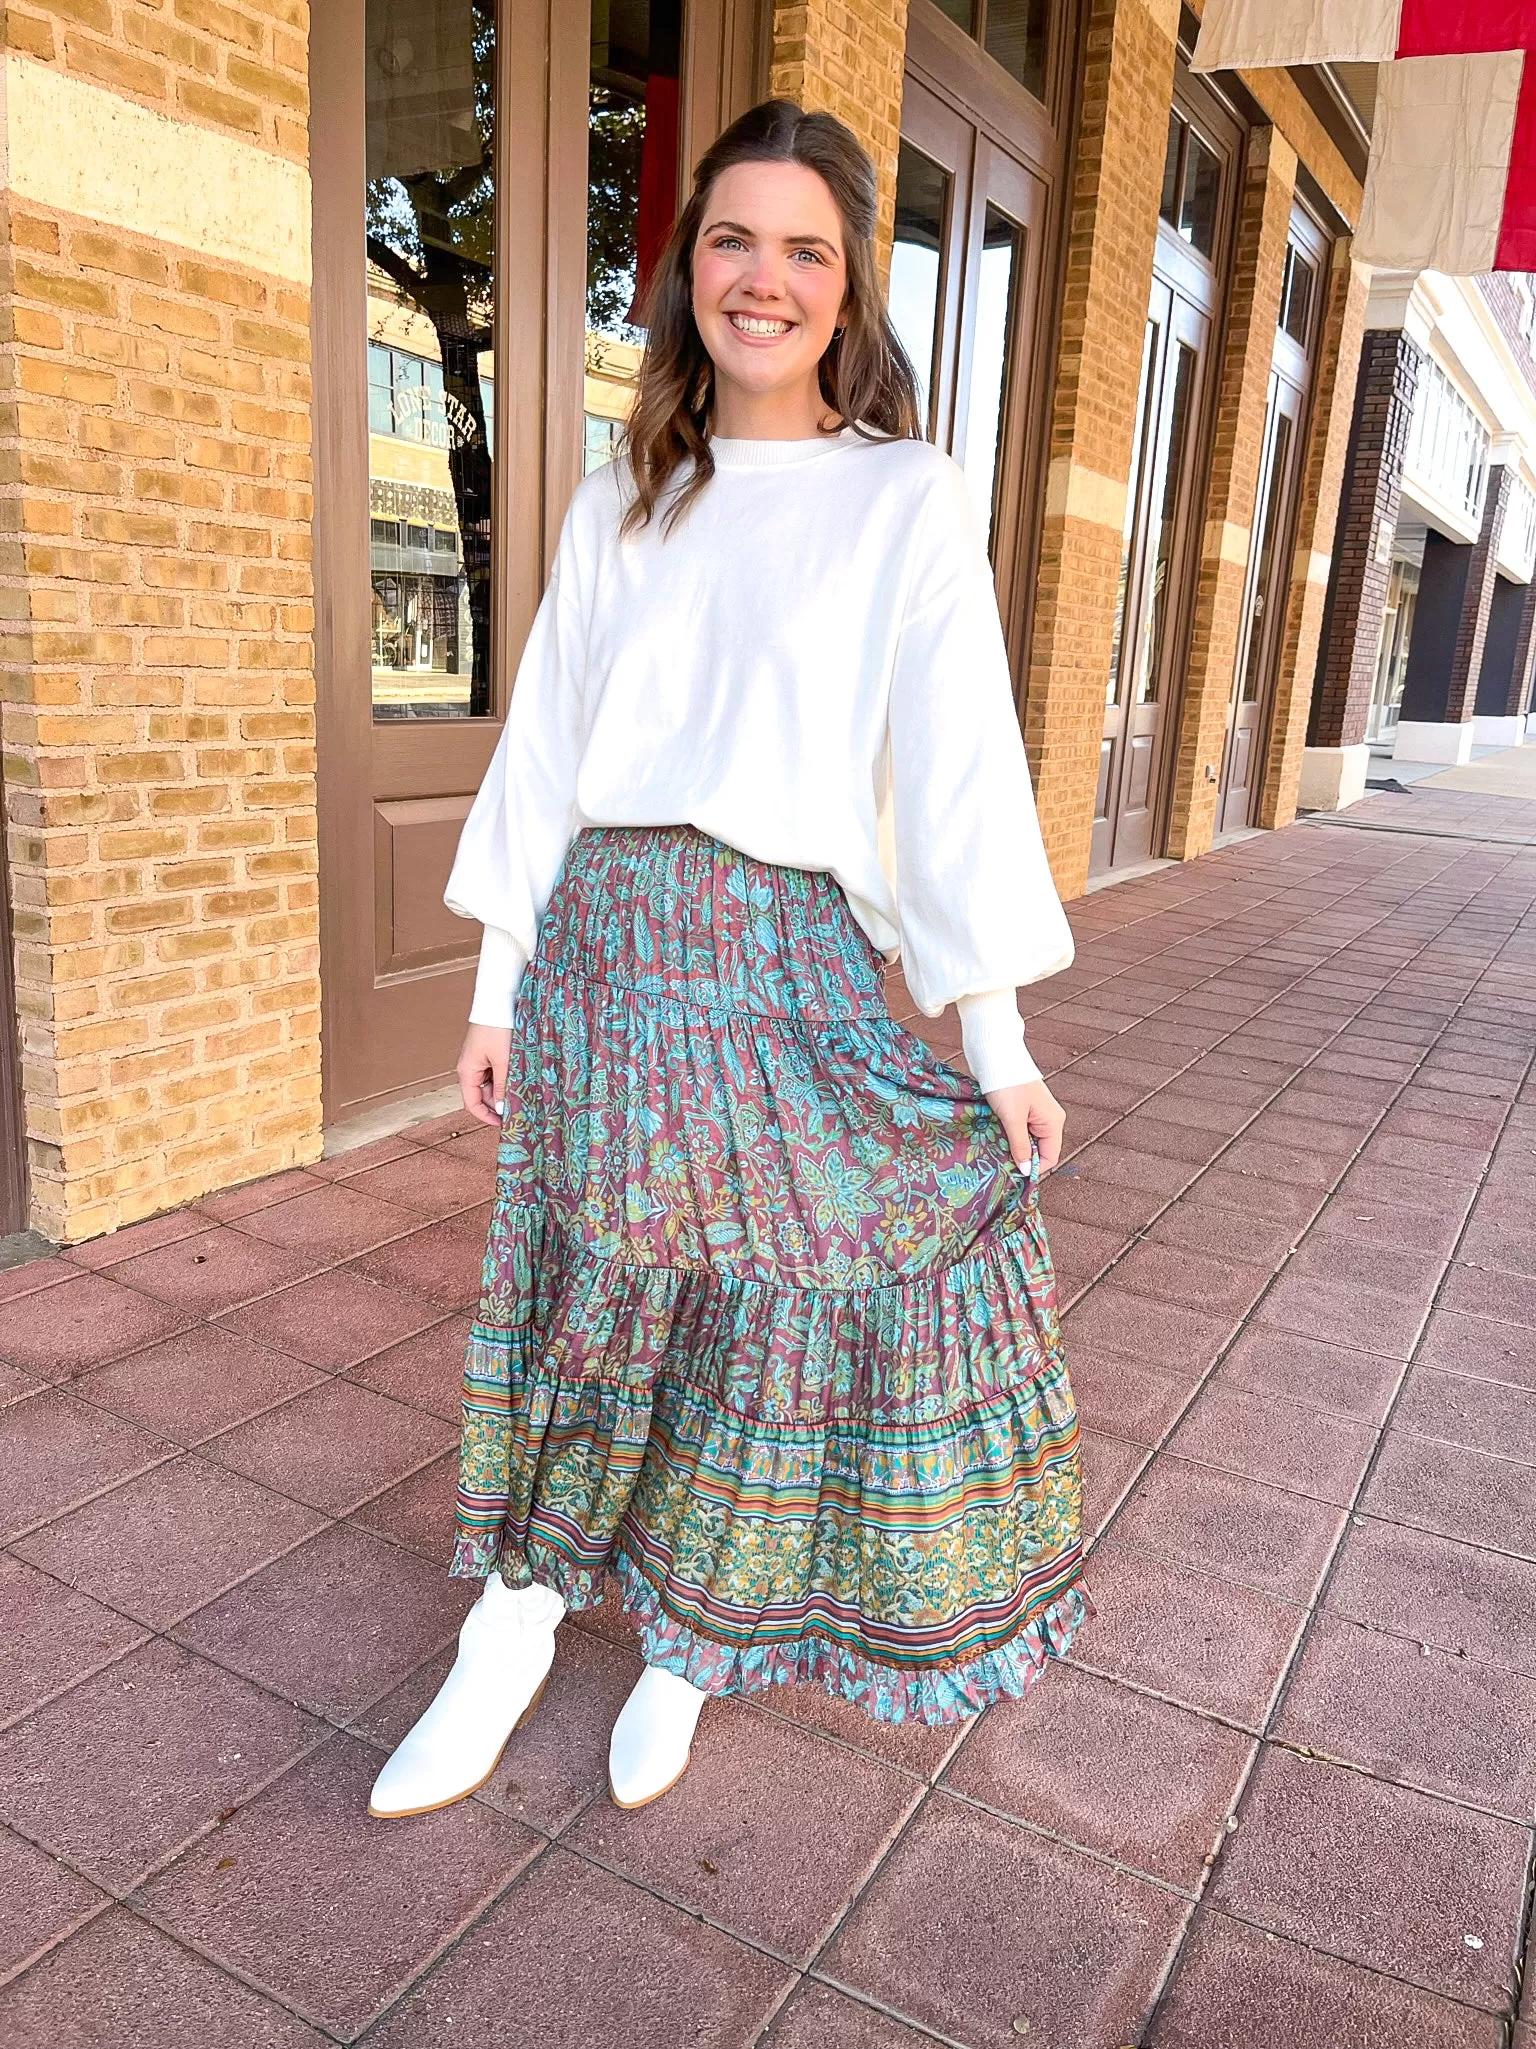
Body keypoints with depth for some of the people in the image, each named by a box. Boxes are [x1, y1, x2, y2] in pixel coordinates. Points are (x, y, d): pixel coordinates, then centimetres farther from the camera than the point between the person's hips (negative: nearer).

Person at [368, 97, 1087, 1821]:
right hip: (599, 939, 3)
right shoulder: (619, 505, 11)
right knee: (586, 1292, 10)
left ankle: (689, 1644, 29)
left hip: (788, 955, -3)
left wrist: (997, 1041, -7)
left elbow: (958, 772, -5)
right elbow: (543, 751, 10)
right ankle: (511, 1636, 26)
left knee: (771, 1304, 5)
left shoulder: (904, 499, 0)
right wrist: (499, 987, 8)